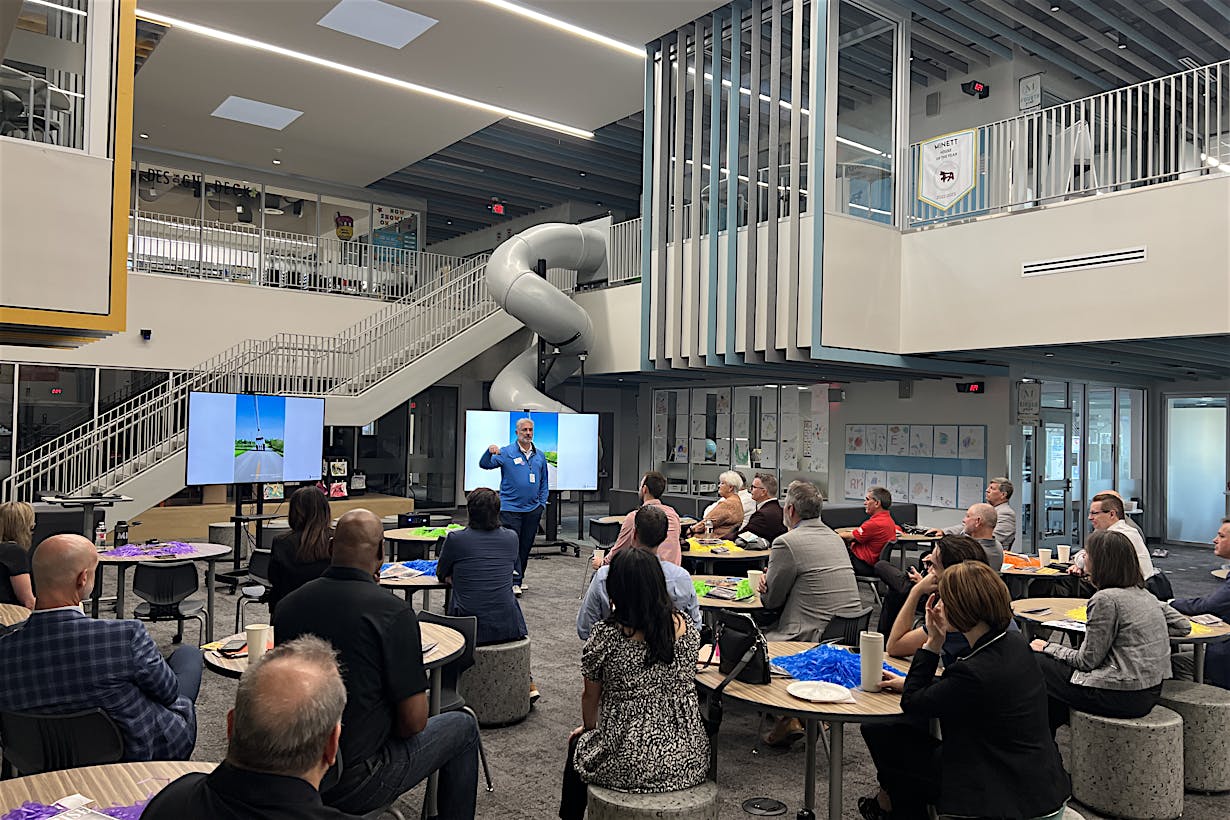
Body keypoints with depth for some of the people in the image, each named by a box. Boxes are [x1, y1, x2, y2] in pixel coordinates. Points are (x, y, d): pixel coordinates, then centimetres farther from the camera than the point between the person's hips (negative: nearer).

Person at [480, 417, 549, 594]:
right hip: (510, 508, -4)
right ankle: (514, 582, 0)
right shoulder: (506, 453, -3)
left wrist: (542, 504, 11)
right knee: (512, 545, -5)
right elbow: (484, 464, -15)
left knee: (526, 545, 12)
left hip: (533, 509, 5)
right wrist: (489, 452, -36)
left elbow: (544, 482, 19)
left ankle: (520, 576, 26)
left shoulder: (540, 456, 10)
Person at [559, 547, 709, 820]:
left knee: (578, 745, 29)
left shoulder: (605, 635, -18)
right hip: (687, 762, 4)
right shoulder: (687, 627, -8)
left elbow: (590, 697, -2)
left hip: (628, 766, -4)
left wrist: (589, 728, 16)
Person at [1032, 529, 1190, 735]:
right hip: (1150, 692, 9)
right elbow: (1184, 626, 20)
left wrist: (1048, 648, 1)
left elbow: (1087, 661, -13)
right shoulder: (1144, 594, 8)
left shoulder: (1106, 599, -17)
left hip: (1121, 697, -9)